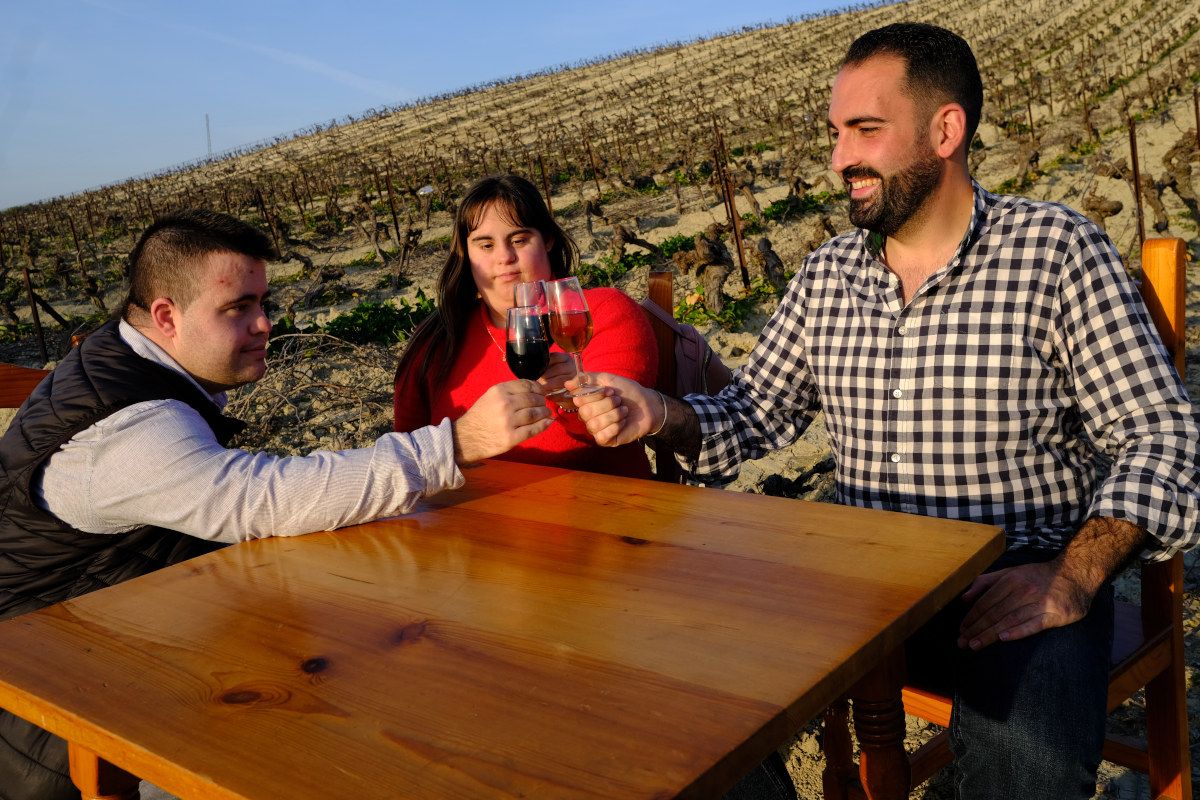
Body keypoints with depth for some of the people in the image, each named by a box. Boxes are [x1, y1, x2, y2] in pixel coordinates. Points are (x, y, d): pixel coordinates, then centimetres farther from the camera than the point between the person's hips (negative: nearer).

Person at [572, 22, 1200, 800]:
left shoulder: (1055, 249, -5)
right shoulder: (827, 274, 8)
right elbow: (756, 412, 11)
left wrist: (1073, 578, -20)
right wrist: (662, 416, -10)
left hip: (1020, 584, -4)